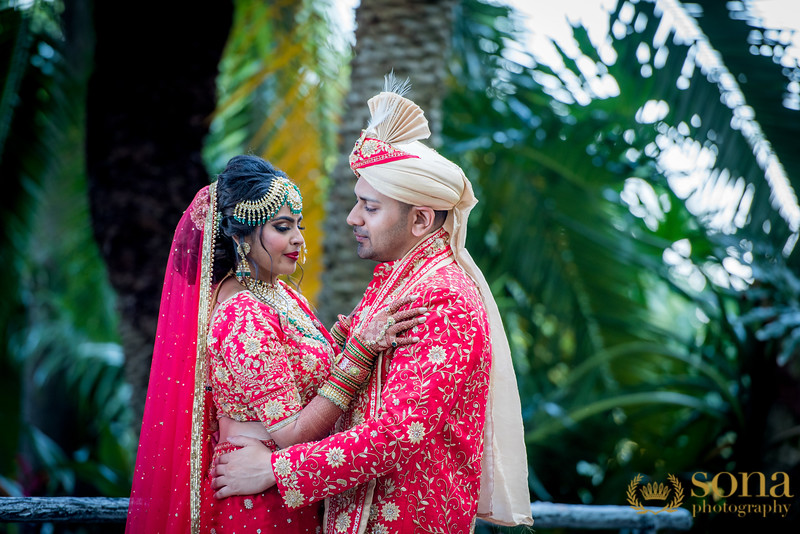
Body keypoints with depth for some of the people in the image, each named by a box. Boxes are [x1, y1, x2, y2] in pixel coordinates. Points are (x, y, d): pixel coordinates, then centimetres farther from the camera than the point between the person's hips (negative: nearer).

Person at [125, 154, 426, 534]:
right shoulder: (245, 317, -22)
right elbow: (291, 432, -26)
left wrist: (344, 333, 1)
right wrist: (360, 350, -29)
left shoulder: (278, 292, 5)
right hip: (261, 502, -9)